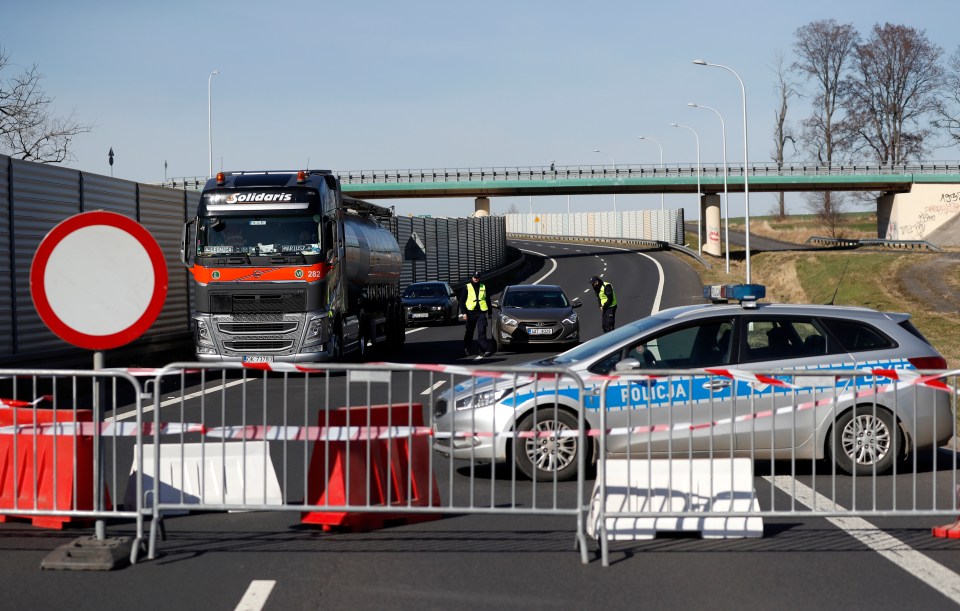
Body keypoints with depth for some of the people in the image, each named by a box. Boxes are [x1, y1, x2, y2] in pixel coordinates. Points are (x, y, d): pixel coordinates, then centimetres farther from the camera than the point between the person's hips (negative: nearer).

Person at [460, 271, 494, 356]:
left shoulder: (483, 287, 11)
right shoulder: (467, 287, 4)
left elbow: (488, 300, 18)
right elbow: (462, 301, 2)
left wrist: (490, 312, 18)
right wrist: (463, 312, -7)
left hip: (481, 312, 0)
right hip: (471, 313, 0)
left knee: (482, 332, -10)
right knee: (469, 332, 9)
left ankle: (487, 349, -15)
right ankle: (467, 348, 23)